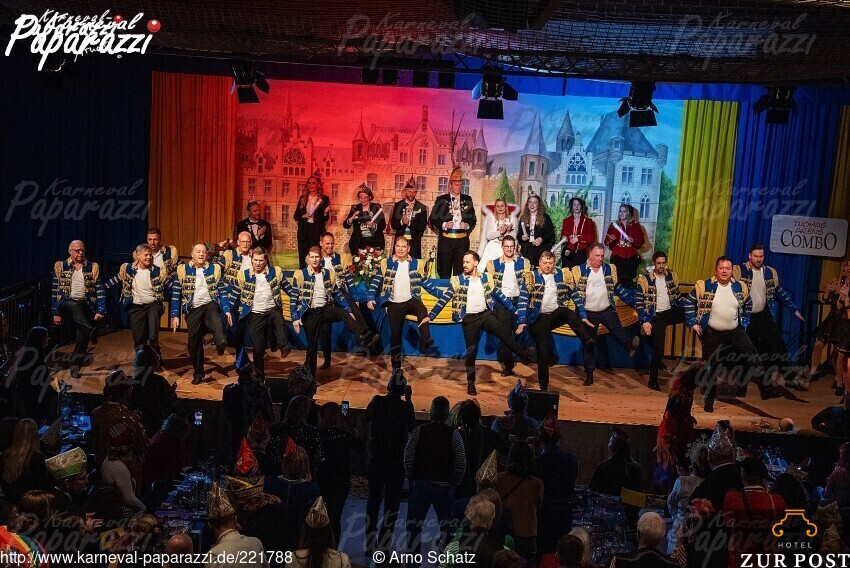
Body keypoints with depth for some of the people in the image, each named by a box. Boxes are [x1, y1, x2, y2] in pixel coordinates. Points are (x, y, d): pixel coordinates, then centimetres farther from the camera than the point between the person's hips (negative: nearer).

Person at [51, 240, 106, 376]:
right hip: (67, 303, -1)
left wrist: (100, 310, -6)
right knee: (75, 306, -37)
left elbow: (100, 290, 5)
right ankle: (91, 331, -48)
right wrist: (55, 313, 4)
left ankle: (75, 366, 1)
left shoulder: (93, 267, 9)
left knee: (83, 336, -11)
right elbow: (55, 291, 9)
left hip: (86, 305, 1)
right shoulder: (60, 266, 9)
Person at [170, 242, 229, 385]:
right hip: (192, 309, 1)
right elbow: (176, 294, 5)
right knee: (194, 341, 3)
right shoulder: (182, 270, 5)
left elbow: (223, 291, 7)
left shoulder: (215, 269, 7)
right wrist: (175, 315, 0)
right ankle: (198, 374, 16)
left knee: (215, 318, -37)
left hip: (210, 304, -1)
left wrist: (227, 310, -3)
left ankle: (221, 342, -56)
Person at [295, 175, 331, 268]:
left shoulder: (324, 199, 2)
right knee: (302, 258, 3)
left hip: (317, 231, -3)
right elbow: (296, 216, 11)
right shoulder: (303, 198, 11)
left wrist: (326, 213, -19)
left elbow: (325, 219, 2)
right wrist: (304, 216, -8)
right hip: (303, 231, 3)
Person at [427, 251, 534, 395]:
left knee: (505, 333, -19)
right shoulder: (457, 280, -2)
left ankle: (524, 355, -12)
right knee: (471, 351, 1)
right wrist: (430, 316, -5)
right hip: (469, 319, -2)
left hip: (486, 314, 2)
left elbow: (498, 294, 14)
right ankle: (471, 383, 12)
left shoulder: (486, 278, 5)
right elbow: (444, 299, -1)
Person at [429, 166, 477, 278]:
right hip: (445, 239, -1)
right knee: (444, 270, 4)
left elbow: (473, 218, 13)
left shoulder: (467, 200, 11)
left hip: (462, 239, 2)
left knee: (460, 269, 3)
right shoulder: (441, 199, 4)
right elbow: (433, 218, 2)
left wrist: (467, 225, -6)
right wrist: (444, 225, -13)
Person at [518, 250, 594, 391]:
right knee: (543, 354, -1)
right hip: (540, 318, -1)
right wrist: (522, 322, -14)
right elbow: (524, 299, -6)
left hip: (558, 313, 1)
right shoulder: (532, 276, -3)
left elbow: (575, 295, 6)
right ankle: (543, 387, 12)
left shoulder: (563, 275, 3)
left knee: (570, 313, -34)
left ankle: (588, 341, -53)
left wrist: (583, 316, 1)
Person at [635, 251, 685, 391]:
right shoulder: (644, 279, -10)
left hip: (671, 312, 5)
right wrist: (644, 321, -16)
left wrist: (685, 311, 6)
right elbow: (639, 302, -10)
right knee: (658, 350, -5)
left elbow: (677, 295, 14)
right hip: (656, 317, -5)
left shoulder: (671, 276, 3)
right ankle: (653, 381, 12)